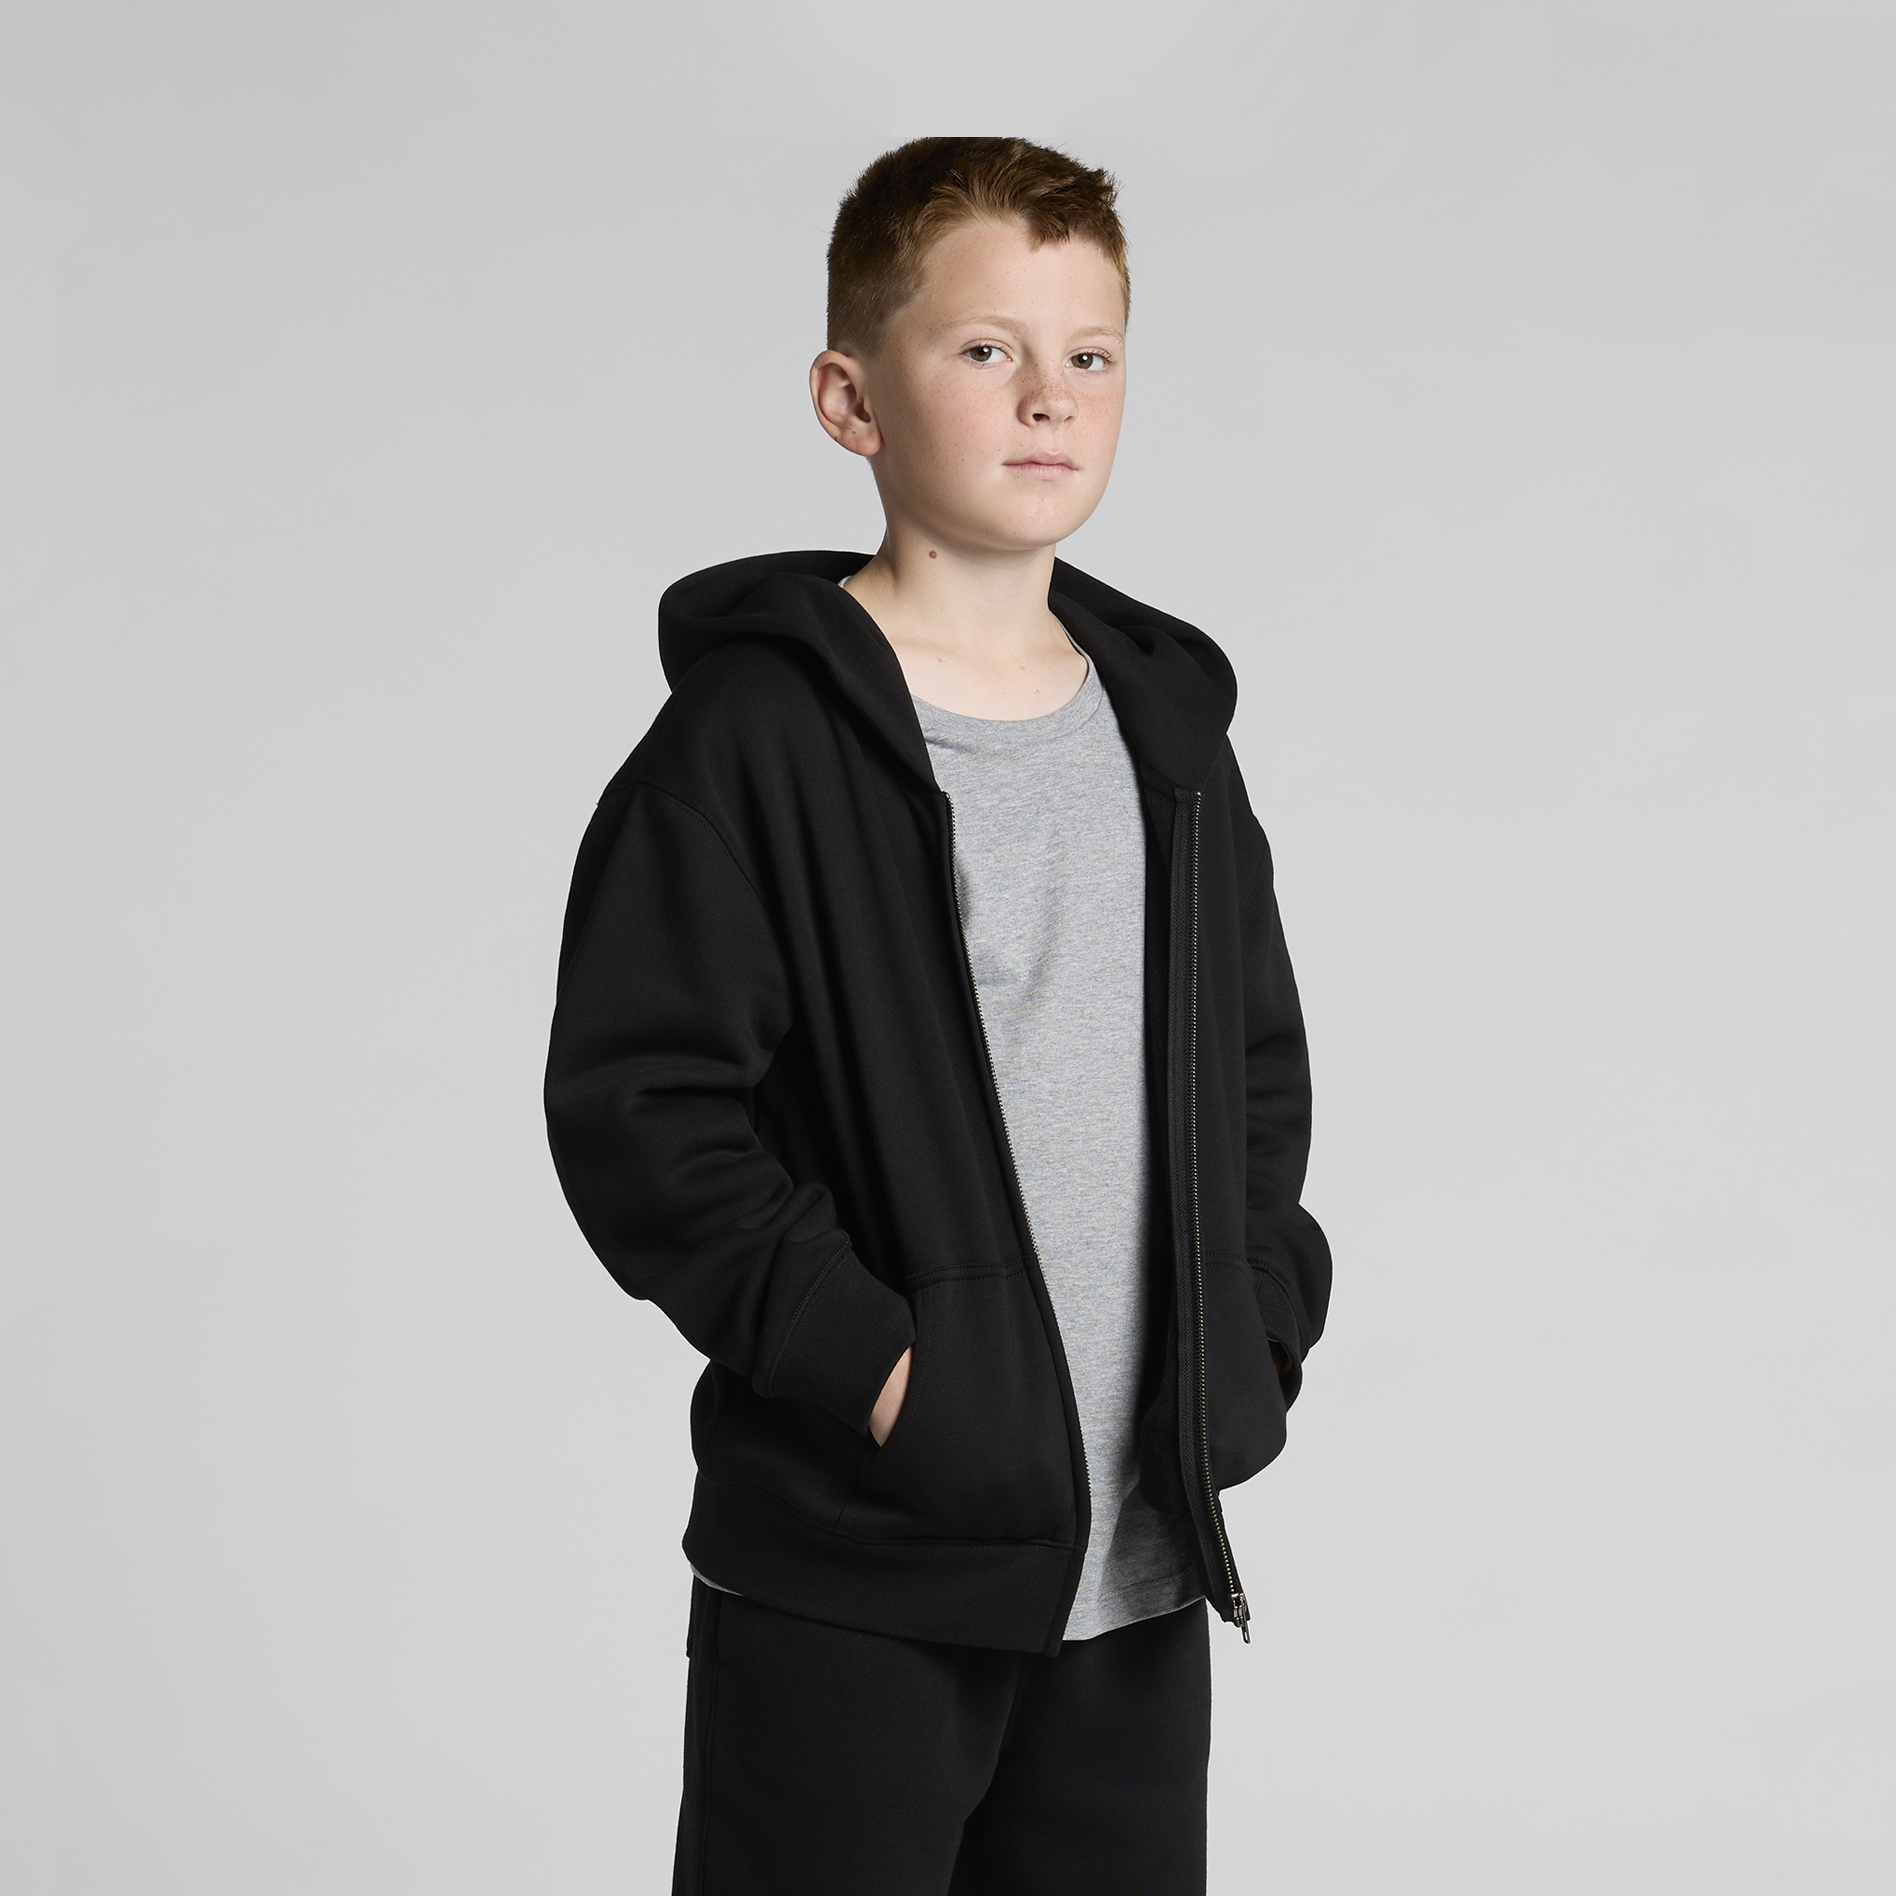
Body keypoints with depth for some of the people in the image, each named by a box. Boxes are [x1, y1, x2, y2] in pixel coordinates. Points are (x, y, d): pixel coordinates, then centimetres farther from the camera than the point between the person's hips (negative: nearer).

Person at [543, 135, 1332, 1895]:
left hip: (1142, 1563, 6)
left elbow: (1259, 1064, 19)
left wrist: (1255, 1328, 7)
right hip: (848, 1572, -5)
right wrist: (862, 1360, -18)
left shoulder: (1168, 726, 10)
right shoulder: (756, 729, -10)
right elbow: (634, 1104, -14)